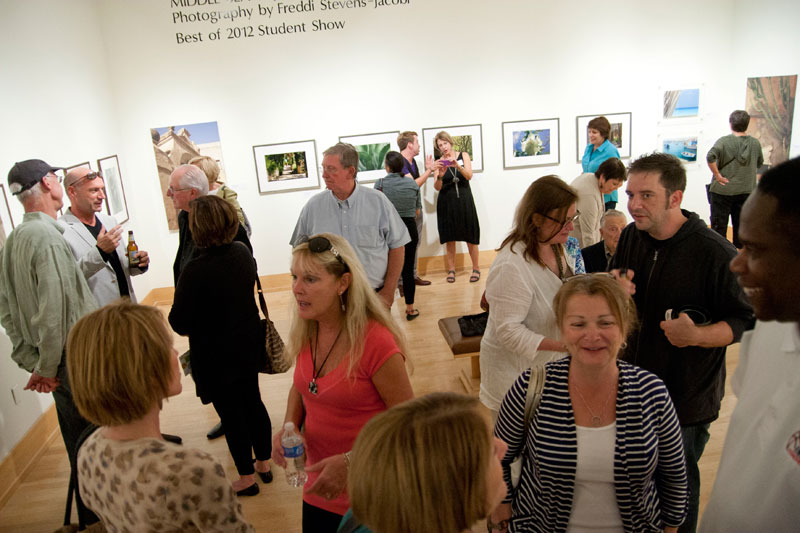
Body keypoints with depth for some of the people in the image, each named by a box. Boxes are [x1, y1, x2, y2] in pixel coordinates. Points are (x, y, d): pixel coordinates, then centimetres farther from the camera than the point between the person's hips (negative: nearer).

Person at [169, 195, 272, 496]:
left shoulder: (196, 271, -25)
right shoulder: (242, 253, -5)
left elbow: (180, 324, -18)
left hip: (216, 356, -6)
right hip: (249, 345, 7)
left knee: (230, 414, 9)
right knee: (253, 403, 20)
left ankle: (246, 477, 24)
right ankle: (263, 463, 36)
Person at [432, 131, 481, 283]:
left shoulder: (463, 156, 5)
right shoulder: (440, 162, 4)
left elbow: (469, 176, -10)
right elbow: (437, 187, -5)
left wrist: (457, 166, -27)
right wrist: (440, 176, -25)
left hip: (464, 200, 0)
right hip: (446, 203, 0)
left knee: (470, 236, 0)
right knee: (449, 238, 2)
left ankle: (476, 268, 11)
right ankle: (451, 269, 13)